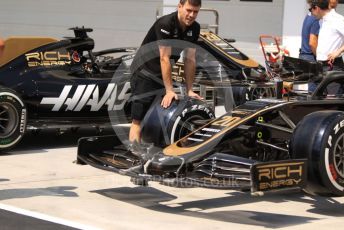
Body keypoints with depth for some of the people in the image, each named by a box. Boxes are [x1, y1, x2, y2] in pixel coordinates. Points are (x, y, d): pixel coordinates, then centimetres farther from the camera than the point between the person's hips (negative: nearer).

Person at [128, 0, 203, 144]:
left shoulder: (194, 28, -2)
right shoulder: (165, 24, -23)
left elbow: (190, 60, 0)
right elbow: (164, 58, -24)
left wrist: (189, 90, -3)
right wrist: (169, 91, -25)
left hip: (163, 74, 8)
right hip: (144, 71, -8)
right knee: (138, 120, -13)